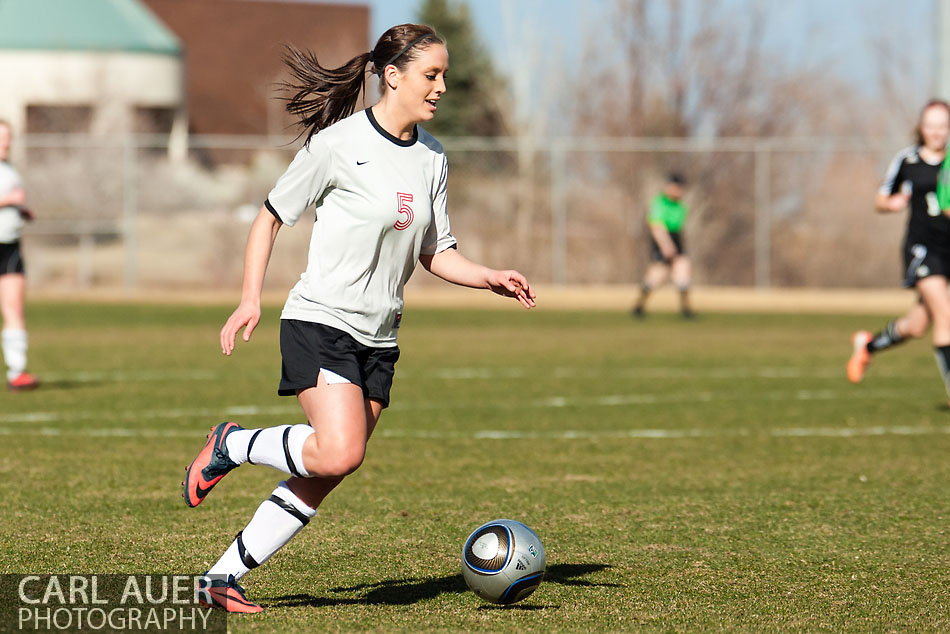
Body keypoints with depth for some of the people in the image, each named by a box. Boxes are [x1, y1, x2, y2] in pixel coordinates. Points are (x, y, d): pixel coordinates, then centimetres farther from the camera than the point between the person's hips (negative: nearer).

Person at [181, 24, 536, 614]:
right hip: (320, 322, -7)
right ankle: (231, 445, 2)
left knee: (321, 481, 2)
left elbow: (437, 254, 14)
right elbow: (271, 217, 0)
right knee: (339, 453, -25)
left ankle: (221, 578, 11)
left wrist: (492, 278, -3)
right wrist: (251, 299, -9)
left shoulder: (432, 158, 10)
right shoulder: (338, 144, -9)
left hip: (379, 340, 7)